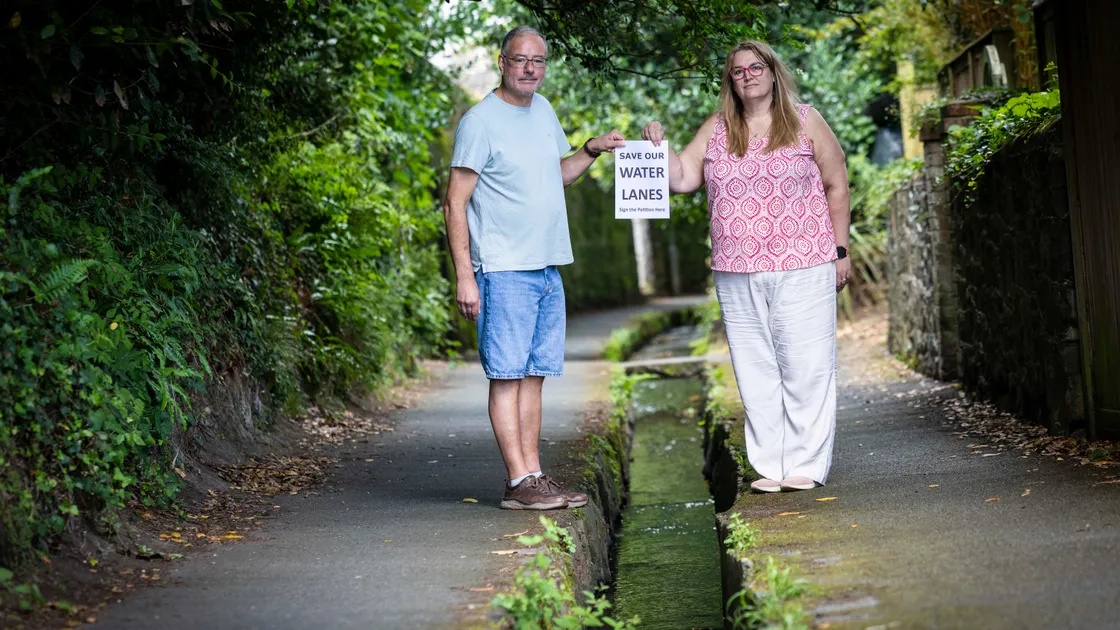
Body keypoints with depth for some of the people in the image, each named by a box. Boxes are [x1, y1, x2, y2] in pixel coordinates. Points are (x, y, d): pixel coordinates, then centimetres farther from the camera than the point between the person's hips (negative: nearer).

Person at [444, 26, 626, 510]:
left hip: (547, 270, 8)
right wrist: (464, 276, -16)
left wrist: (591, 151, 13)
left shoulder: (543, 109, 14)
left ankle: (534, 477, 12)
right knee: (507, 375, -6)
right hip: (504, 271, -8)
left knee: (533, 375, 9)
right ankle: (519, 483, -5)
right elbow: (455, 204, -11)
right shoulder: (480, 121, -9)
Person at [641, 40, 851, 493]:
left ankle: (806, 465, 2)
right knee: (755, 372, 5)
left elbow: (837, 186, 6)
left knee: (804, 367, -4)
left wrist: (841, 250, 3)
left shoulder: (805, 122, 5)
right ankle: (770, 466, 12)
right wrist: (658, 146, -6)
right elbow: (682, 178, 10)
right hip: (736, 275, 3)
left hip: (802, 269, -3)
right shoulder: (716, 130, 12)